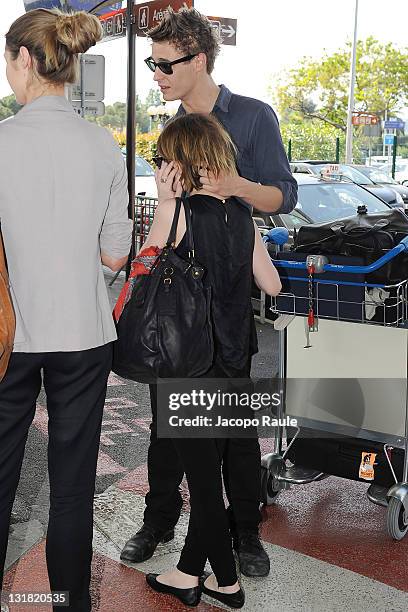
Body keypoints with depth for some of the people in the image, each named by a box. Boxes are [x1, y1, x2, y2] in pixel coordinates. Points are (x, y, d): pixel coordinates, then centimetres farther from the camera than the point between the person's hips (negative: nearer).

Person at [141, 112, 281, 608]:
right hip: (234, 364, 6)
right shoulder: (241, 216, 2)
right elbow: (271, 284, 8)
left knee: (202, 476, 9)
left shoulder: (176, 212, -16)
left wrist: (163, 205, -7)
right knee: (210, 470, 17)